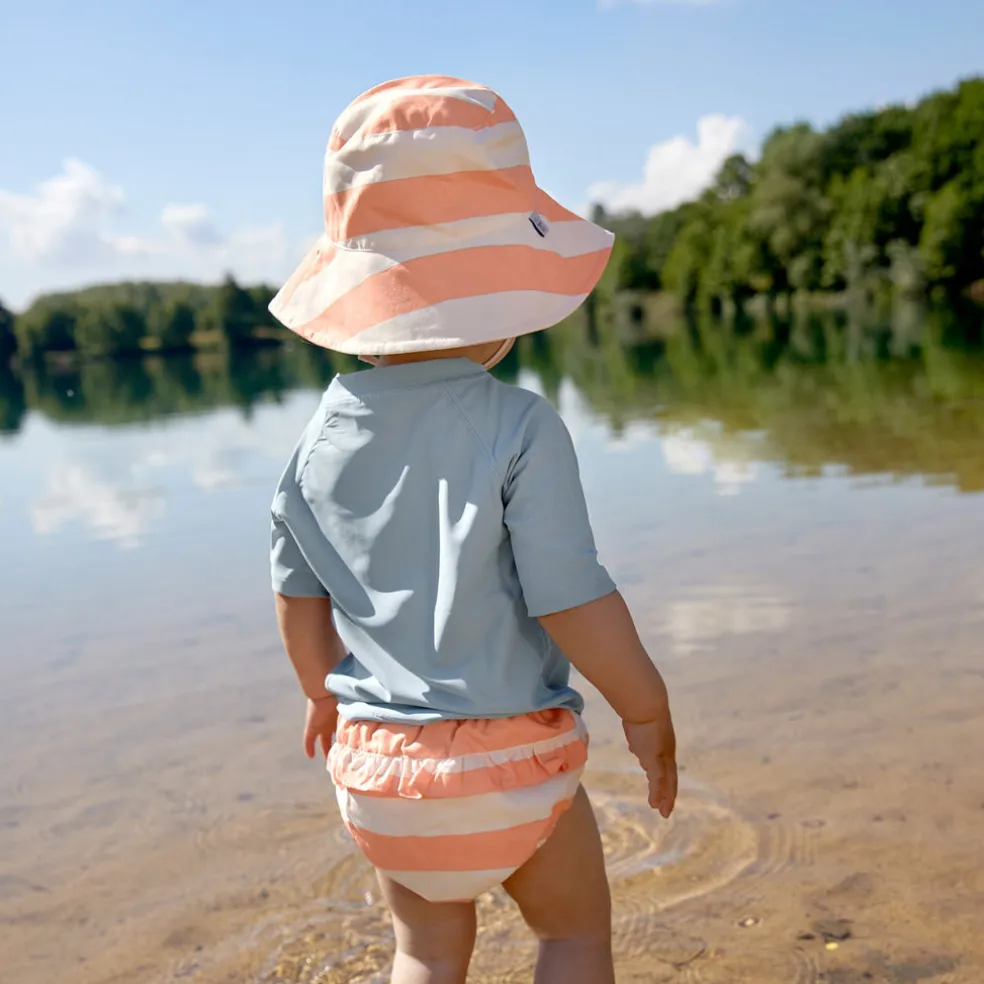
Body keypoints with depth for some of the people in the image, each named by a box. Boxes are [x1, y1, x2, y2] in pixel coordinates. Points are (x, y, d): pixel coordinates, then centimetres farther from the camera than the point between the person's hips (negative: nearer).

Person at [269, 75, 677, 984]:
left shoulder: (324, 435, -2)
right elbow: (572, 601, -19)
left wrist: (326, 698, 24)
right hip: (508, 753, -4)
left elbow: (299, 600, 7)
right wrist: (647, 709, -4)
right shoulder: (520, 428, -19)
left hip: (376, 759, 5)